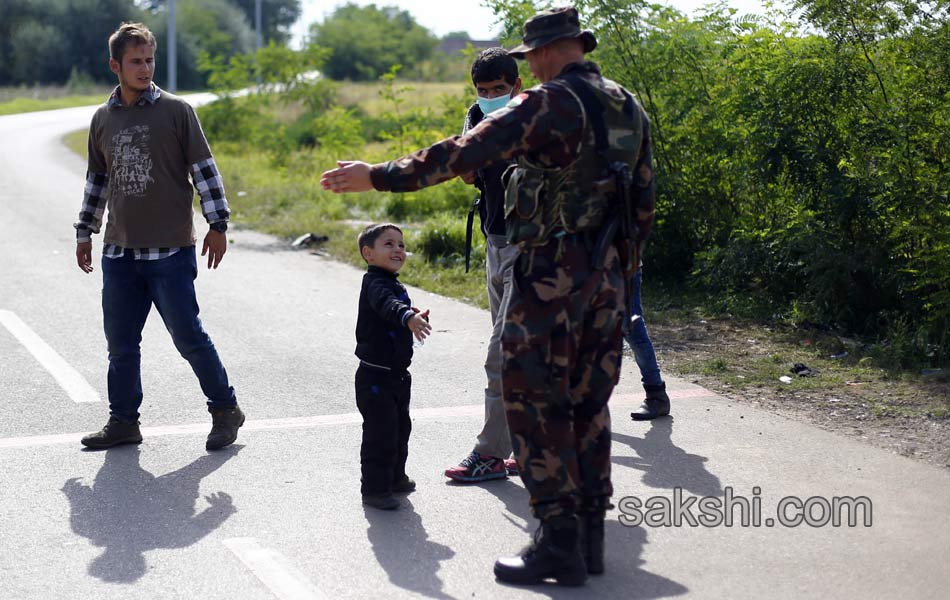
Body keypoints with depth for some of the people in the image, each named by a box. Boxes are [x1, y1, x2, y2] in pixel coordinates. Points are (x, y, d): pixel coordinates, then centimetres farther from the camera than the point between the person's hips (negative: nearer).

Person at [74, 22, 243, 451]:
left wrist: (217, 226, -7)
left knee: (188, 336, -2)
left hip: (171, 251, -4)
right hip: (119, 251, 5)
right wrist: (84, 233, 22)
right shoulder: (103, 119, 10)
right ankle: (123, 422, 19)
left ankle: (225, 410, 13)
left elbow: (204, 169, -2)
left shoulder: (176, 111, -2)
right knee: (121, 343, 8)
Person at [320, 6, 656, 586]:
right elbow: (645, 203, 16)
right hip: (607, 275, 8)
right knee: (588, 402, 13)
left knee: (536, 401, -3)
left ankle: (559, 542, -3)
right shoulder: (631, 109, 12)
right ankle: (591, 534, 17)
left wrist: (377, 175, -10)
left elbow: (461, 153, -16)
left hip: (552, 271, -8)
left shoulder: (548, 104, -12)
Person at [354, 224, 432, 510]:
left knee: (400, 427, 21)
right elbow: (386, 304, -41)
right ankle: (374, 489, 3)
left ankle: (395, 477, 37)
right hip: (375, 376, -10)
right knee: (380, 433, -5)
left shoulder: (395, 286, 11)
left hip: (397, 374, 10)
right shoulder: (374, 283, -20)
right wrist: (408, 317, -59)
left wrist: (416, 317, 8)